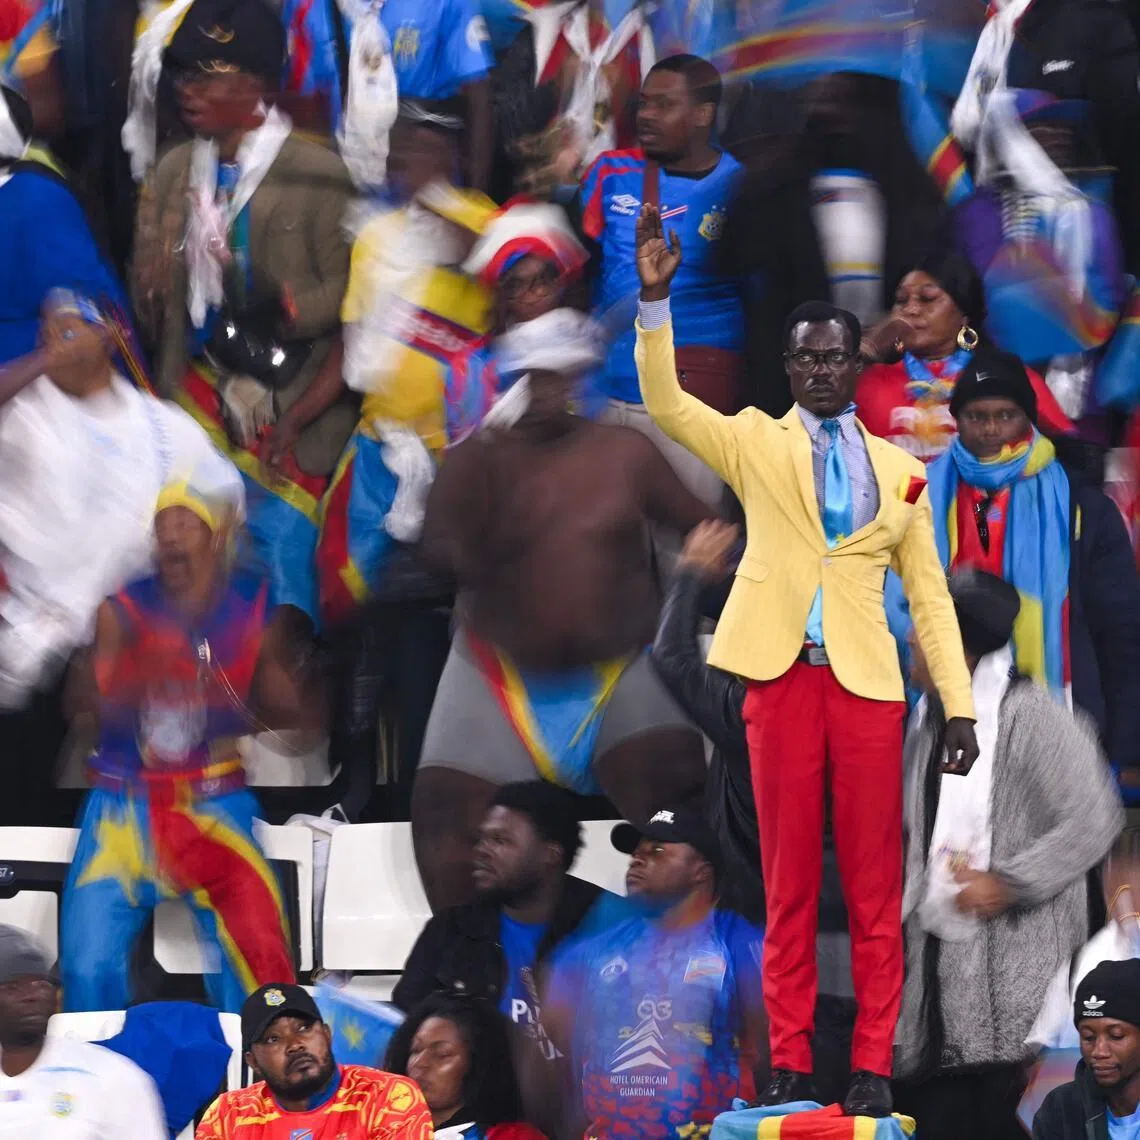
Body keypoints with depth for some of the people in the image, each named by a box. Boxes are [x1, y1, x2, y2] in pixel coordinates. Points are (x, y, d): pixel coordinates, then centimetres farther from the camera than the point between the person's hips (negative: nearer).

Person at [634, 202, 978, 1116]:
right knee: (789, 885, 2)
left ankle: (874, 1067, 4)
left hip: (868, 686, 1)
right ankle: (790, 1064, 5)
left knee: (875, 888, 0)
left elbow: (930, 594, 12)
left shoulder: (898, 470, 12)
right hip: (781, 680, -1)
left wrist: (959, 704, 4)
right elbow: (665, 403, -6)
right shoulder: (756, 443, 9)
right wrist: (654, 297, -19)